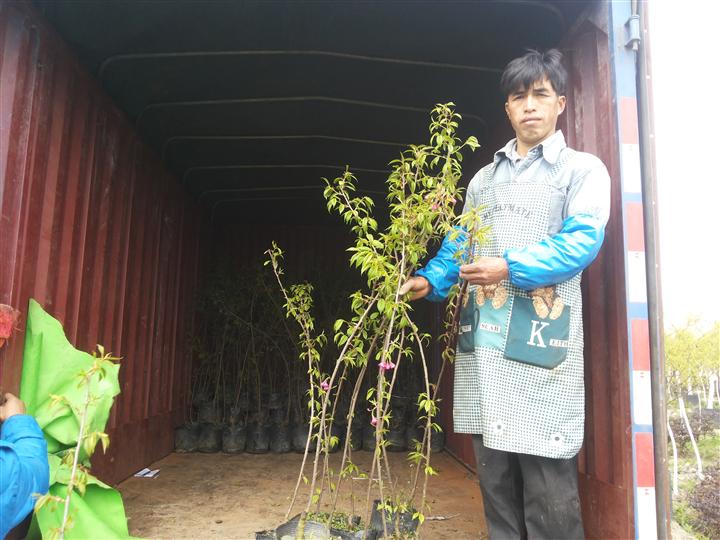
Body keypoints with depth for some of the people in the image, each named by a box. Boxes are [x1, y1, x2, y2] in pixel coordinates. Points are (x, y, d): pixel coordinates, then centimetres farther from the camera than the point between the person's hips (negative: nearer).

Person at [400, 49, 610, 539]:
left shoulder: (582, 170, 7)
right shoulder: (484, 179, 22)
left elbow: (581, 241, -8)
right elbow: (459, 242, 19)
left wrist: (512, 267, -21)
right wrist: (431, 280, 1)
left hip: (541, 337, -5)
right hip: (481, 337, 5)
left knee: (547, 481, -3)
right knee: (494, 475, 11)